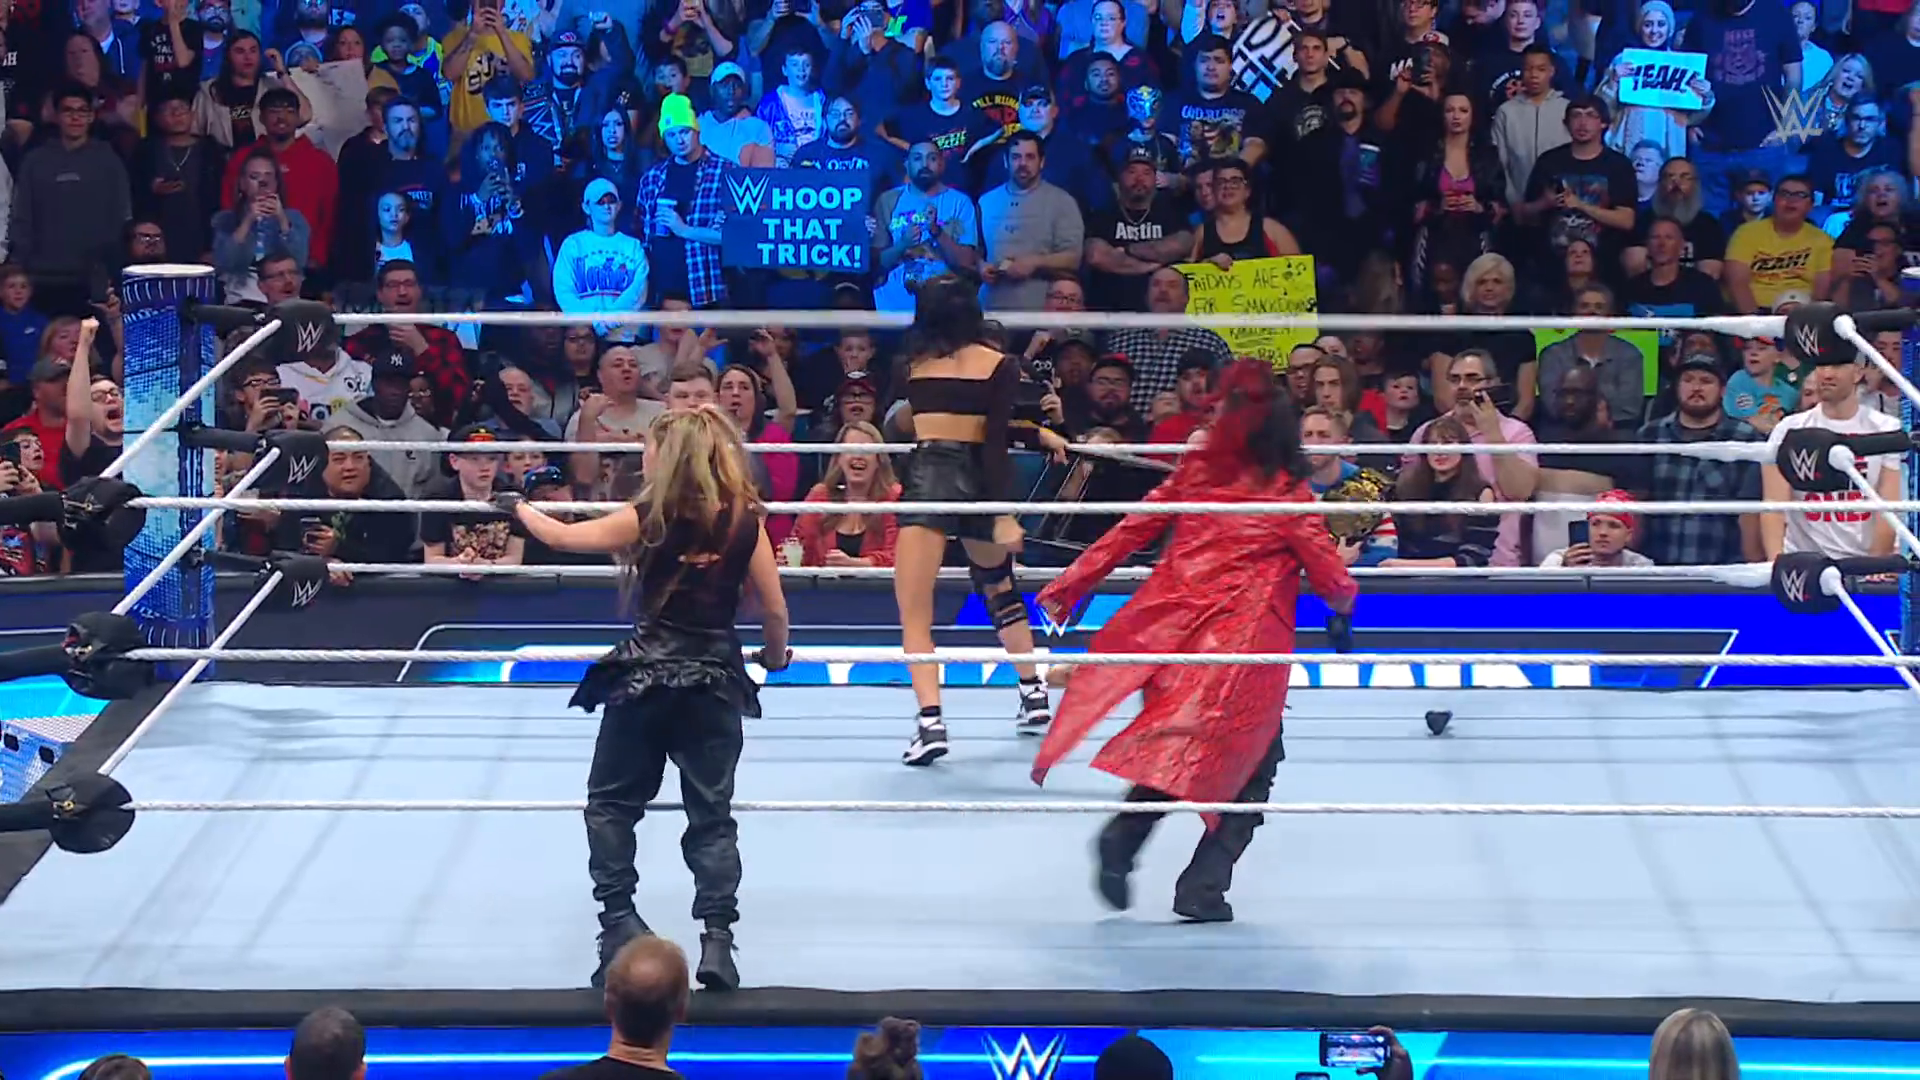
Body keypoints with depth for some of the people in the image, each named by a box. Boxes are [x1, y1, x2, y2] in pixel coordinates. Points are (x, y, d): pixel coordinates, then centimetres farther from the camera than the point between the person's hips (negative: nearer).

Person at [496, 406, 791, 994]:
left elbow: (561, 536, 3)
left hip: (645, 675, -2)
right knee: (711, 815, 7)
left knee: (611, 803, 13)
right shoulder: (746, 523, -3)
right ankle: (717, 935, -4)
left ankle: (618, 920, 4)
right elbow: (775, 610, 1)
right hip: (715, 680, 2)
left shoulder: (649, 520, -8)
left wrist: (518, 506, 21)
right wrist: (775, 655, 21)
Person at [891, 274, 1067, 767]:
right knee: (999, 588, 29)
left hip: (926, 479, -1)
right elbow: (994, 443, -7)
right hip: (976, 480, 1)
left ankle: (931, 721, -23)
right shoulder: (998, 364, 2)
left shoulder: (916, 362, 11)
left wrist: (1035, 434, 28)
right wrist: (1003, 515, -9)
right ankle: (1033, 695, 35)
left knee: (914, 613, -5)